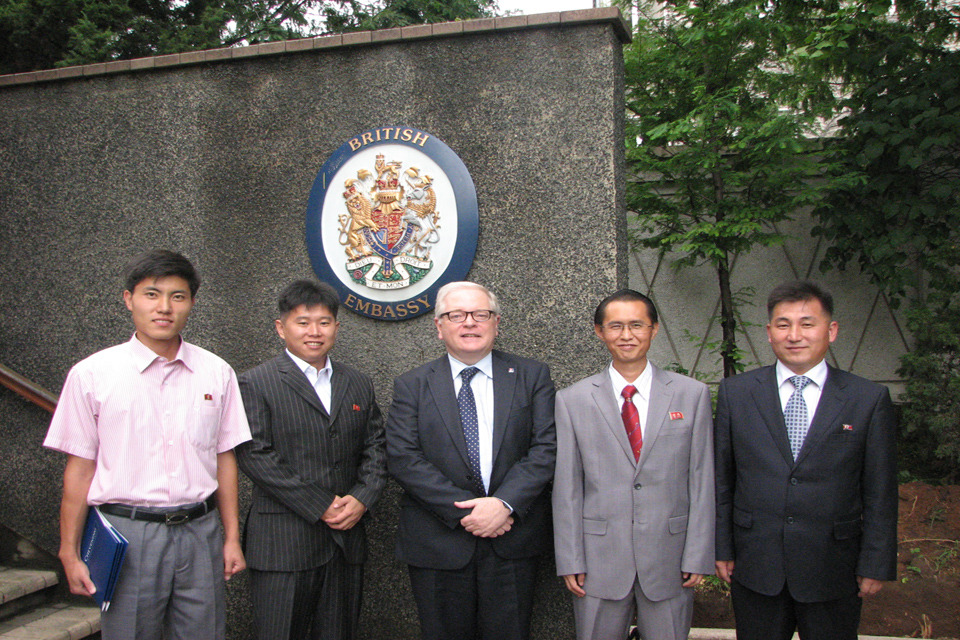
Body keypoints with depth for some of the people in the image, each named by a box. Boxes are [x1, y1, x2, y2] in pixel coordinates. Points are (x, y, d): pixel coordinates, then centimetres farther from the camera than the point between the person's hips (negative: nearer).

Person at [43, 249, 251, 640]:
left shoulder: (216, 373, 5)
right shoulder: (91, 374, -2)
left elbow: (224, 458, 8)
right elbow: (79, 467, 0)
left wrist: (232, 538, 9)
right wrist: (70, 553, 1)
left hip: (200, 533, 2)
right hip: (127, 534, -2)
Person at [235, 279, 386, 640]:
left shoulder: (359, 385, 14)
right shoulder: (256, 384, -2)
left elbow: (375, 449, 12)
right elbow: (255, 456, -11)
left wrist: (361, 499, -7)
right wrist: (321, 506, -13)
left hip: (347, 540, 5)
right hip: (283, 542, -4)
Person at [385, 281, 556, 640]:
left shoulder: (532, 377, 6)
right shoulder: (412, 386, 4)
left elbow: (546, 448, -3)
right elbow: (402, 459, -7)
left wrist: (505, 504, -16)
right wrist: (464, 511, -15)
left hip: (513, 544, 1)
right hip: (438, 544, 0)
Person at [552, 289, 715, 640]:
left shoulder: (692, 394, 3)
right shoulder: (572, 400, 1)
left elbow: (702, 481, 2)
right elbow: (566, 487, 1)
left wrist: (698, 557, -2)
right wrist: (570, 560, -2)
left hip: (669, 558, 1)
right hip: (599, 559, 0)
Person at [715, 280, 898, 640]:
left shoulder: (869, 399, -2)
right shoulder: (736, 392, 1)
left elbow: (880, 492, 0)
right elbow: (722, 478, 4)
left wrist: (876, 566, -1)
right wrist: (721, 549, 3)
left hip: (833, 572, -1)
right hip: (755, 568, 1)